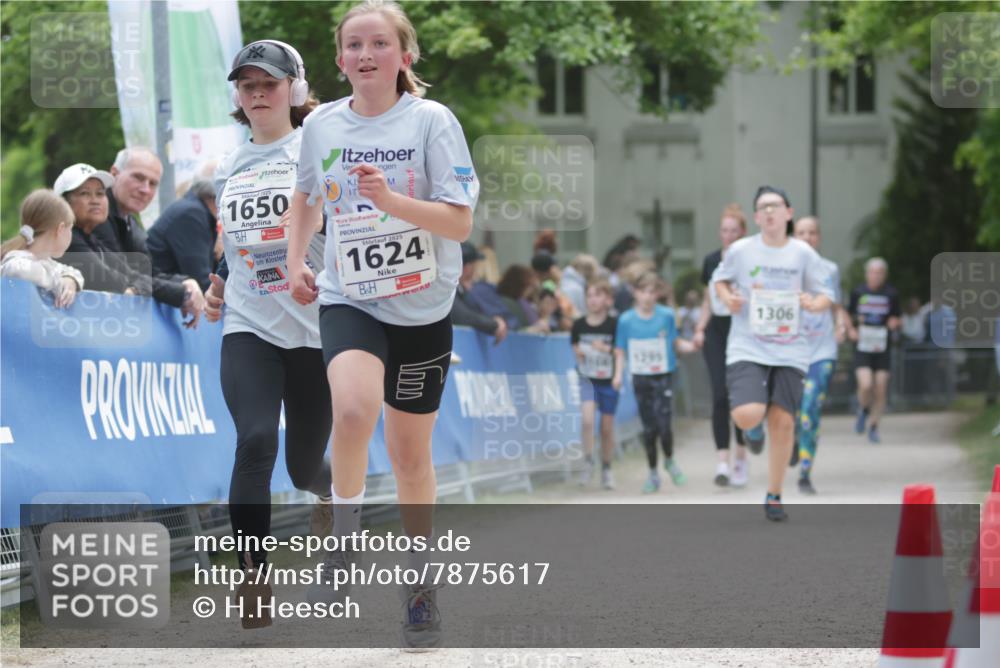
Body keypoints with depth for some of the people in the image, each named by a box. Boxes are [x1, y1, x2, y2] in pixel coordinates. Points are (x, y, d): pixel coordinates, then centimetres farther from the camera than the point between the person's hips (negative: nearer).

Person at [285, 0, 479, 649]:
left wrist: (390, 199, -26)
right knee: (354, 409, -29)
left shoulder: (433, 121, -8)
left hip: (423, 308, -1)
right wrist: (296, 259, 9)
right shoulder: (322, 124, 1)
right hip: (349, 300, 1)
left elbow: (460, 223, -13)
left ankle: (421, 579, 28)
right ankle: (343, 544, -10)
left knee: (411, 452, 9)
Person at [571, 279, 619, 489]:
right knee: (587, 418, -21)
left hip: (608, 380, -1)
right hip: (588, 379, 1)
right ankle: (588, 462, -5)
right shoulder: (579, 325, -2)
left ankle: (606, 469, 25)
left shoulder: (614, 324, -10)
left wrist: (607, 349, -23)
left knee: (607, 426, 9)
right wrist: (579, 353, -6)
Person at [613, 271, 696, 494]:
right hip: (640, 379, 1)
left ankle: (669, 461, 16)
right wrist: (618, 374, -7)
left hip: (663, 376, -1)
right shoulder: (626, 320, -1)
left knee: (663, 423, -12)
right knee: (649, 427, 5)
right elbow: (620, 351, 4)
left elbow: (675, 342, 7)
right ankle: (652, 473, 20)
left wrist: (692, 345, -11)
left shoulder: (667, 315, -2)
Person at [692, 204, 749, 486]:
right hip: (716, 334, 3)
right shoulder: (711, 261, 8)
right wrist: (699, 329, 7)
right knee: (719, 397, -8)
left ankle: (741, 455, 21)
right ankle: (722, 461, -11)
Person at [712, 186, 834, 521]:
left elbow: (825, 295, 8)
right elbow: (720, 278, 15)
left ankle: (774, 497, 15)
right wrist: (727, 298, -6)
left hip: (789, 351, 2)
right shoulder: (740, 250, -3)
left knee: (783, 422, 0)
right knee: (748, 416, -20)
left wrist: (815, 303, -15)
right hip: (747, 347, -2)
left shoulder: (803, 253, 1)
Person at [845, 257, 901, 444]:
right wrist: (850, 329, -5)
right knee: (865, 385, -18)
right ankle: (863, 410, 14)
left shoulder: (891, 294, 1)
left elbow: (896, 319, 11)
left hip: (882, 349, 1)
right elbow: (848, 315, 14)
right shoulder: (858, 292, 1)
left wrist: (894, 323, -11)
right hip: (861, 347, -1)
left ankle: (873, 426, 17)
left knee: (880, 391, 0)